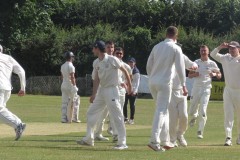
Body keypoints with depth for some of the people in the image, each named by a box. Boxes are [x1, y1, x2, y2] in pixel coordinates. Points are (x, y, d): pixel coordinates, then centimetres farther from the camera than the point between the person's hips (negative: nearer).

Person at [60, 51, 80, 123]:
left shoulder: (62, 66, 11)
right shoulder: (70, 66, -13)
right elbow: (72, 77, -18)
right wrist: (74, 86, -18)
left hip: (63, 85, 7)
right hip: (70, 85, -7)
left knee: (64, 102, 7)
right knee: (75, 101, 3)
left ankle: (64, 118, 3)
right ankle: (75, 118, 1)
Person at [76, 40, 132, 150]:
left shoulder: (112, 60, -13)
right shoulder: (96, 63, 7)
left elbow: (124, 71, -5)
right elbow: (96, 79, 5)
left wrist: (129, 85, -3)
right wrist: (94, 94, -4)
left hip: (111, 90, -8)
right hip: (101, 90, 8)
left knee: (117, 116, -11)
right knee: (91, 113, 12)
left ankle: (122, 143, -8)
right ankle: (89, 139, 22)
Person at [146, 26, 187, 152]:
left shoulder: (157, 47, 12)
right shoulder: (176, 48, -4)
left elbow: (148, 65, 14)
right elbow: (180, 68, -8)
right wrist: (183, 85, -3)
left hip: (152, 82, 6)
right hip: (165, 83, -6)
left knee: (160, 109, 19)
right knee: (161, 111, -8)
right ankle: (154, 140, -20)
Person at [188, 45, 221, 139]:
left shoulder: (212, 64, 2)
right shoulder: (196, 63, 8)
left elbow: (219, 76, 6)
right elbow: (189, 75, 12)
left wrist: (214, 74, -17)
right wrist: (194, 74, -11)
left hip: (206, 89, -3)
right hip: (196, 88, 3)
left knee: (203, 111, -14)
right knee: (191, 111, 7)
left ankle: (200, 131, -5)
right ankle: (194, 117, 44)